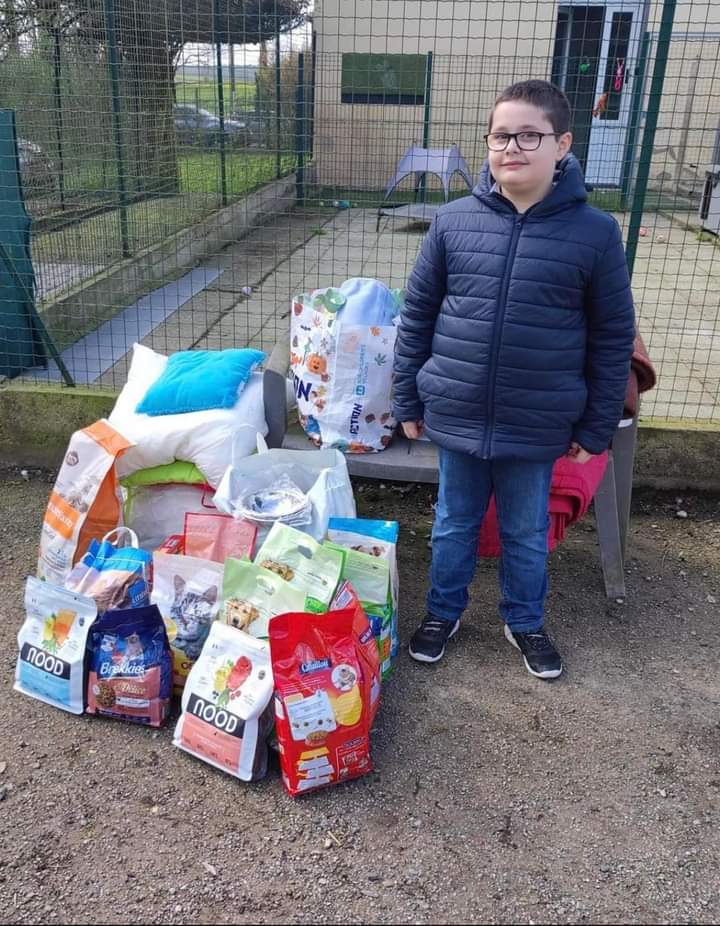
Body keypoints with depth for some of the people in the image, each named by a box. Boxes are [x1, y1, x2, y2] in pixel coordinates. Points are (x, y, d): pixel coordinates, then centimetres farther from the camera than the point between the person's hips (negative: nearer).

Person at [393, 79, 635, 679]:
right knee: (454, 525, 19)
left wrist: (597, 427, 0)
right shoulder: (454, 220, -5)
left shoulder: (595, 232, -8)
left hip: (538, 427, -1)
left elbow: (613, 339, -2)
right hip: (456, 418, 1)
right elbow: (417, 315, 3)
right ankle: (444, 612, 42)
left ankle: (525, 623, 42)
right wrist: (408, 402, 4)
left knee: (527, 533, 18)